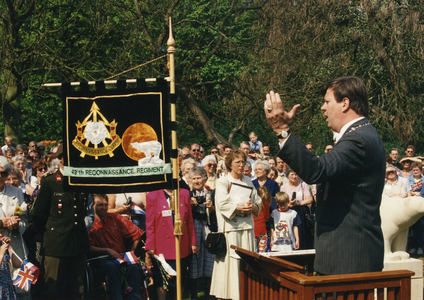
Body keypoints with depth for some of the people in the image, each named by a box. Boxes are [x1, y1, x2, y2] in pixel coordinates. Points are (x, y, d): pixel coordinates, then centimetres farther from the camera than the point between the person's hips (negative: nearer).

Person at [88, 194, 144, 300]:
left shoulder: (116, 218, 8)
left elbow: (136, 234, 10)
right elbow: (89, 248, -3)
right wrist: (107, 250, -15)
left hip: (122, 256, 3)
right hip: (103, 260, -2)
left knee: (135, 267, -30)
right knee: (112, 267, -37)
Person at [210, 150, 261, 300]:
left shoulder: (248, 181, 16)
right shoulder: (222, 182, 0)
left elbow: (258, 203, 12)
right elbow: (223, 204, -13)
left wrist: (252, 207, -9)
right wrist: (241, 208, -22)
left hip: (247, 226, 5)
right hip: (230, 227, -5)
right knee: (230, 260, -6)